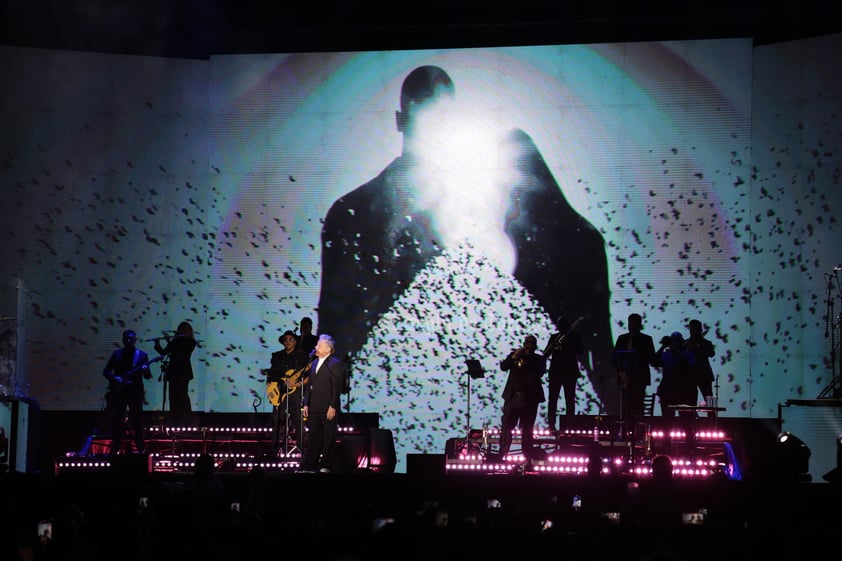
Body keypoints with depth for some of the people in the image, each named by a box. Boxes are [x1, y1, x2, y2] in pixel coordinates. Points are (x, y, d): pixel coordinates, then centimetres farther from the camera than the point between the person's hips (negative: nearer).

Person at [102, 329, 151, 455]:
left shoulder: (142, 355, 5)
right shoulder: (117, 353, 9)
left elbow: (147, 376, 1)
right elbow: (106, 371, 7)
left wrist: (145, 371, -23)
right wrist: (115, 379, -12)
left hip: (135, 392, -2)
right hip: (118, 392, 2)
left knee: (137, 421, -2)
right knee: (116, 421, 2)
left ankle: (140, 448, 3)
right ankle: (115, 448, 8)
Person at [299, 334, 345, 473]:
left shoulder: (335, 364, -8)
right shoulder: (314, 363, 16)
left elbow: (337, 387, -12)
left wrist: (332, 407, -16)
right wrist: (306, 404, 12)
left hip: (328, 409, -7)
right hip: (314, 409, 7)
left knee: (328, 439, 2)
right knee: (313, 438, 7)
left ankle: (325, 466, 8)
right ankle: (308, 466, 7)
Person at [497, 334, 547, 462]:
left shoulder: (539, 359, 10)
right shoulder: (515, 354, 14)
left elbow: (539, 373, -8)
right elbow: (503, 367, 0)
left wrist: (526, 360, -10)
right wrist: (513, 358, -15)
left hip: (529, 399, -1)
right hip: (513, 397, 1)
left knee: (527, 430, 1)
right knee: (506, 427, -3)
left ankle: (528, 459, 4)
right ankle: (501, 455, 1)